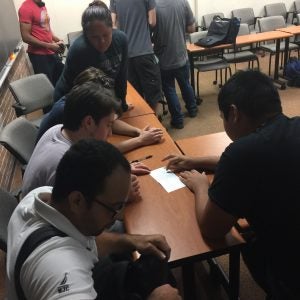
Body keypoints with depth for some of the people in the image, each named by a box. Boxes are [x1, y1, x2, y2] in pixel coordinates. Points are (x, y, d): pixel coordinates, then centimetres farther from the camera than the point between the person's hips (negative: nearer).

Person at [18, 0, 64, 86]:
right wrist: (49, 45, -17)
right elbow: (26, 37, -18)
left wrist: (58, 40, 4)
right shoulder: (26, 8, -15)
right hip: (39, 55, -8)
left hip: (51, 53, 8)